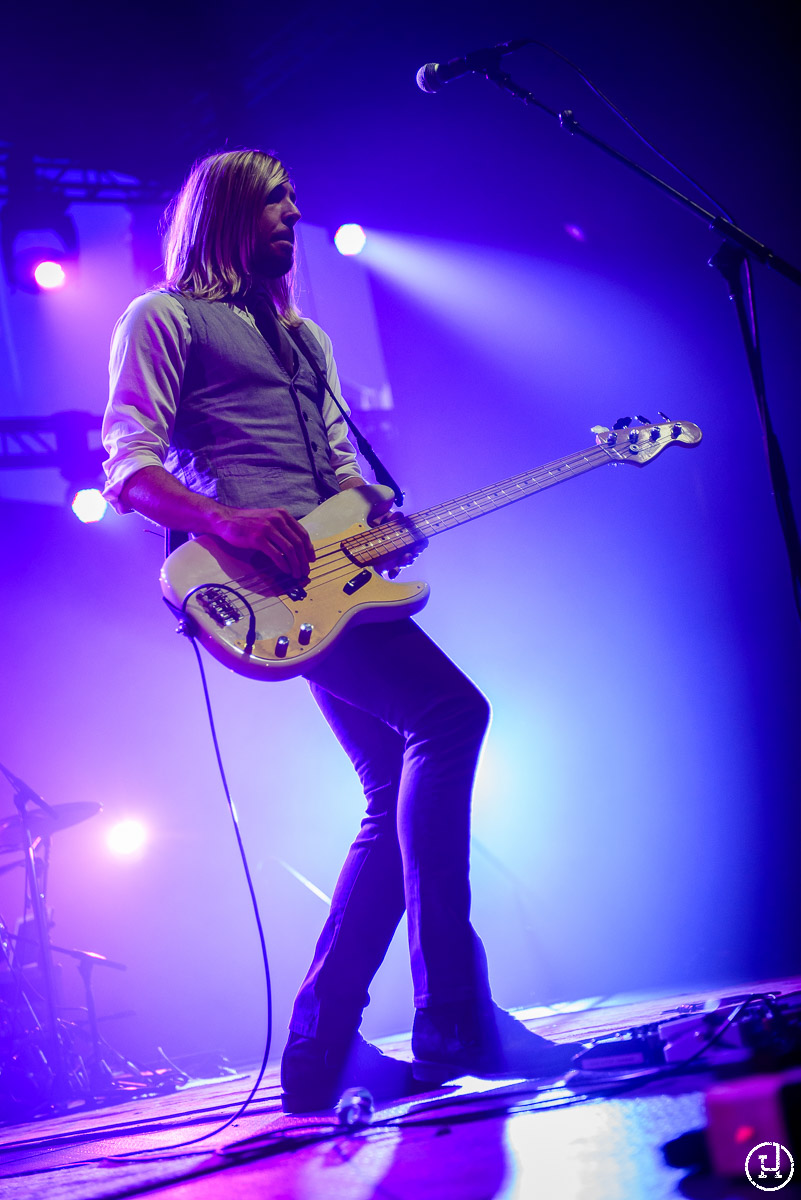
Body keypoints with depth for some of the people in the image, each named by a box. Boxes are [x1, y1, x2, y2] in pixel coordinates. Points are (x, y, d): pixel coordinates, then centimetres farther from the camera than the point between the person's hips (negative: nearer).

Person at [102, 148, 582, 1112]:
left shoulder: (304, 338, 31)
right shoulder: (164, 320, 6)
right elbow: (128, 467, -4)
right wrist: (224, 519, -22)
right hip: (258, 580, -9)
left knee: (401, 795, 1)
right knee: (448, 709, -24)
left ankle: (321, 1051, 6)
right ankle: (454, 1021, -25)